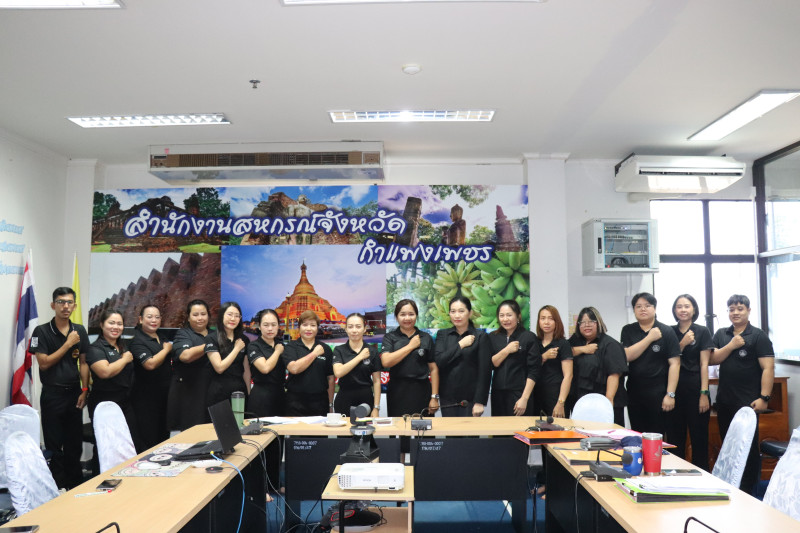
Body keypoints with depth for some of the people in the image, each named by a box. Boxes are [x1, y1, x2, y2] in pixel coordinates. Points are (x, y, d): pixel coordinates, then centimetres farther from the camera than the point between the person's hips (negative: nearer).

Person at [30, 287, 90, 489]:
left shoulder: (79, 331, 5)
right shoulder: (42, 332, -7)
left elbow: (83, 363, 8)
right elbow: (44, 363, -13)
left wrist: (84, 390, 1)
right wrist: (68, 344, -16)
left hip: (74, 393, 4)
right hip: (52, 395, -4)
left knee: (75, 443, 11)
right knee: (54, 444, 4)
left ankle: (75, 485, 25)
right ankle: (58, 486, 16)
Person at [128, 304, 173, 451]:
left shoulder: (161, 338, 13)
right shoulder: (137, 341, -12)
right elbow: (150, 364, -26)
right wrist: (166, 349, -12)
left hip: (164, 395, 8)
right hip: (146, 398, -8)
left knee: (164, 436, 16)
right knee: (149, 440, -4)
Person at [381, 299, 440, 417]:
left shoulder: (426, 338, 8)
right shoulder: (390, 337, 6)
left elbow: (433, 369, 5)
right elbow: (386, 362, -11)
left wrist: (434, 397, -1)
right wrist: (411, 346, -7)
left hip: (421, 392, 1)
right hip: (397, 393, 0)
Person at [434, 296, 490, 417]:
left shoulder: (480, 336, -1)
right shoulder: (442, 335, 8)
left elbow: (485, 372, -4)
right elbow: (438, 361, -7)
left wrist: (480, 401, -8)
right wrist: (460, 345, -8)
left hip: (470, 399, -2)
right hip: (448, 398, 2)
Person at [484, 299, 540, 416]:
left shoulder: (529, 338, -3)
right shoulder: (492, 337, 9)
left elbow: (534, 371, -6)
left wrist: (524, 398, -11)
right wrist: (507, 350, -10)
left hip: (520, 393, -3)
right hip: (498, 393, 3)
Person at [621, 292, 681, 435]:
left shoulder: (666, 331, -2)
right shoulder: (628, 331, 7)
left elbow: (674, 363, -6)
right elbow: (627, 356, -7)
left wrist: (670, 394, -12)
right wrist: (650, 338, -11)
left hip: (658, 393, -3)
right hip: (634, 393, 3)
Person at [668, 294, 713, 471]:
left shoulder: (702, 332, 0)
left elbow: (704, 364, -5)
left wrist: (704, 393, -10)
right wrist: (682, 344, -8)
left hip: (695, 387, -3)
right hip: (674, 388, 3)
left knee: (699, 436, 3)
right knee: (675, 436, 9)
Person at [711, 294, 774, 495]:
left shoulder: (759, 336, -5)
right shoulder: (721, 334, 10)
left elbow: (768, 368, -11)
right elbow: (711, 360, 1)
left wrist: (764, 397, -18)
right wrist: (731, 346, -12)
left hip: (747, 402, -5)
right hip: (724, 401, 5)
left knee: (749, 448, 2)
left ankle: (747, 491, 14)